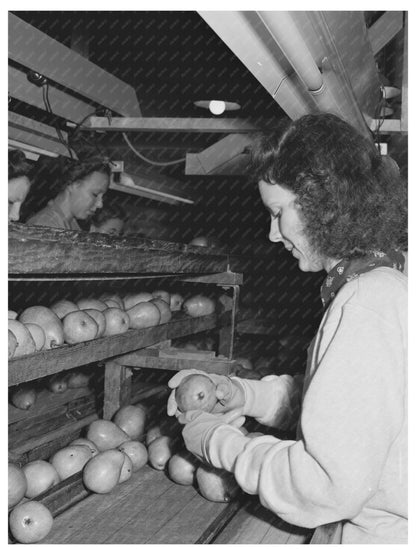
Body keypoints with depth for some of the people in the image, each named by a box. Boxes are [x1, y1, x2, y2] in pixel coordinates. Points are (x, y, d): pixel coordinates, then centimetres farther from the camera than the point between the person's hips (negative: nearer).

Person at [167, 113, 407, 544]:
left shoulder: (368, 308, -24)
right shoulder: (379, 284, 6)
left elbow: (329, 484, -26)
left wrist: (221, 443, -14)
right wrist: (247, 395, 1)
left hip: (381, 535, -8)